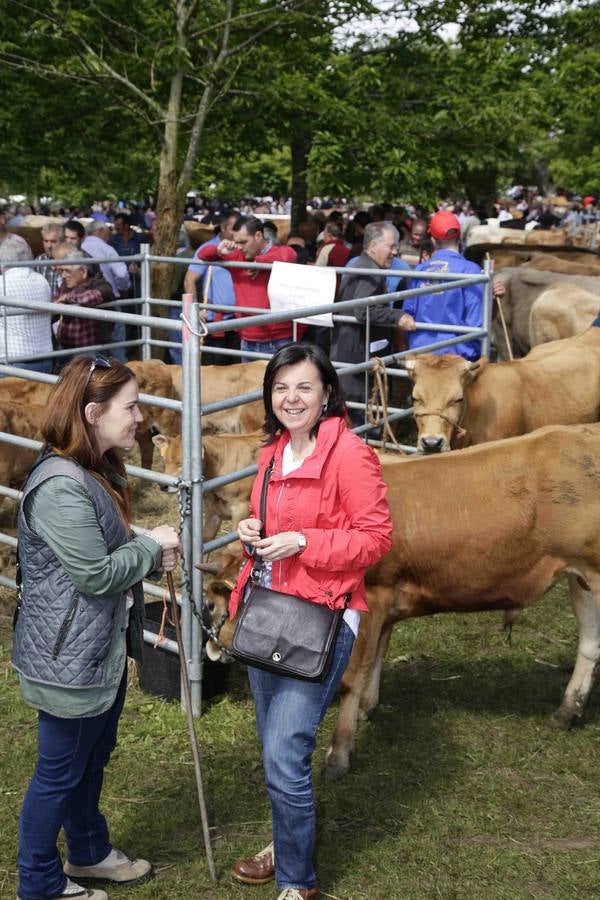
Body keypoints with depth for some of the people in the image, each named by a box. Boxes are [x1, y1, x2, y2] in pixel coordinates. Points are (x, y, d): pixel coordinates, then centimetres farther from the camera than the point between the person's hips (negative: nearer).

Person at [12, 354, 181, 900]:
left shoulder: (99, 472, 5)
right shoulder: (60, 487, -27)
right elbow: (95, 574, -25)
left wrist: (153, 554, -3)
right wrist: (154, 547, -12)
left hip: (106, 649, 10)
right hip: (66, 659, -10)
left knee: (93, 758, 25)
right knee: (60, 773, 9)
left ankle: (90, 853, 46)